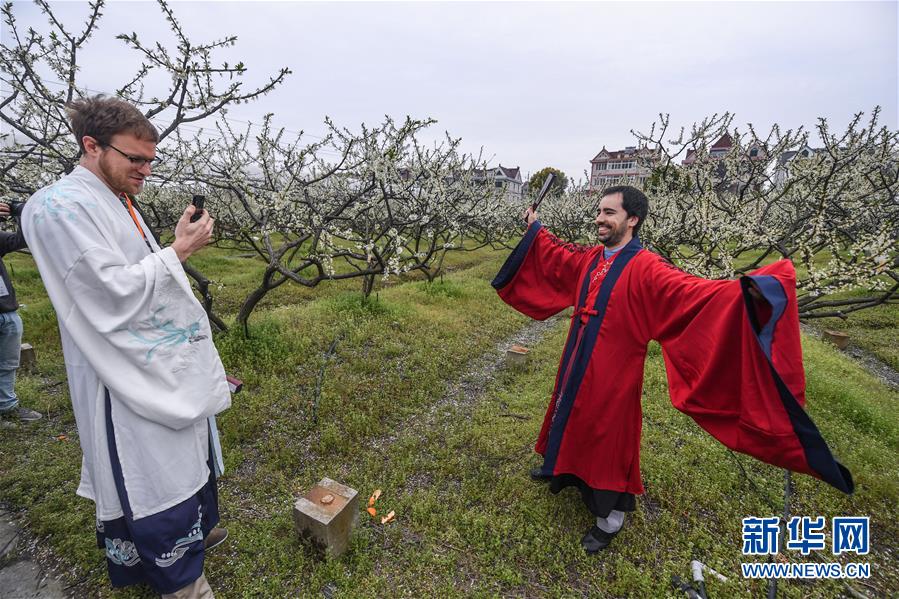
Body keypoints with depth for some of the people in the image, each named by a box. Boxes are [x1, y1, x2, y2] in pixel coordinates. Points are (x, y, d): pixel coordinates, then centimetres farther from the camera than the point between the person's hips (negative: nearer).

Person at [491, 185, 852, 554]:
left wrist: (743, 290, -52)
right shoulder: (589, 259, 2)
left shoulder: (646, 268, -19)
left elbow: (691, 291, -34)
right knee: (572, 419, 25)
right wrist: (536, 229, 33)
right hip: (577, 366, 7)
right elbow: (558, 257, 22)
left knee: (609, 436, 10)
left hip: (613, 375, -7)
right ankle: (566, 470, 54)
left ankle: (610, 518, 33)